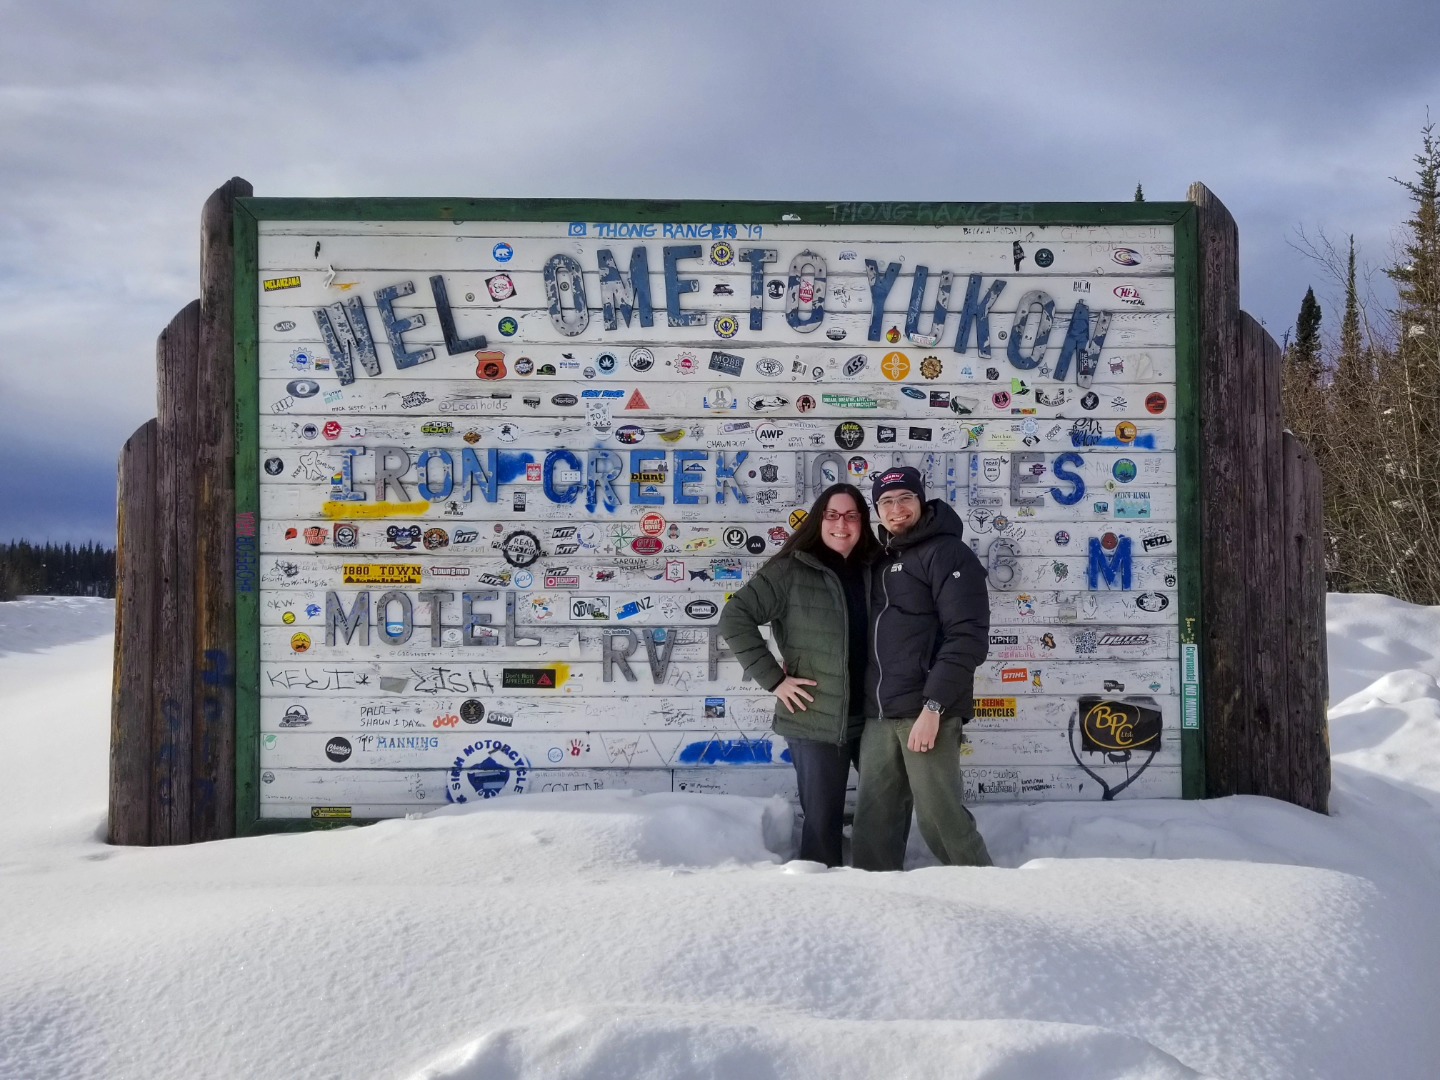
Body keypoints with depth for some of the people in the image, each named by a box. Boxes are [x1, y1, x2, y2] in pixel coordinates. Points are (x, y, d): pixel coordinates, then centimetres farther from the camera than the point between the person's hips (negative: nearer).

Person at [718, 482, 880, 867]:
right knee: (823, 819, 2)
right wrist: (773, 679, -13)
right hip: (816, 719, -5)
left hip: (870, 718, 5)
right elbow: (734, 619, -10)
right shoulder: (792, 570, -8)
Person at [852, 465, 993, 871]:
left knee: (939, 815, -5)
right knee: (875, 818, 9)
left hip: (924, 711, -7)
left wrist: (933, 706, -20)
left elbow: (968, 636, -14)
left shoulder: (947, 553, -5)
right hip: (877, 715, 7)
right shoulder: (880, 561, 18)